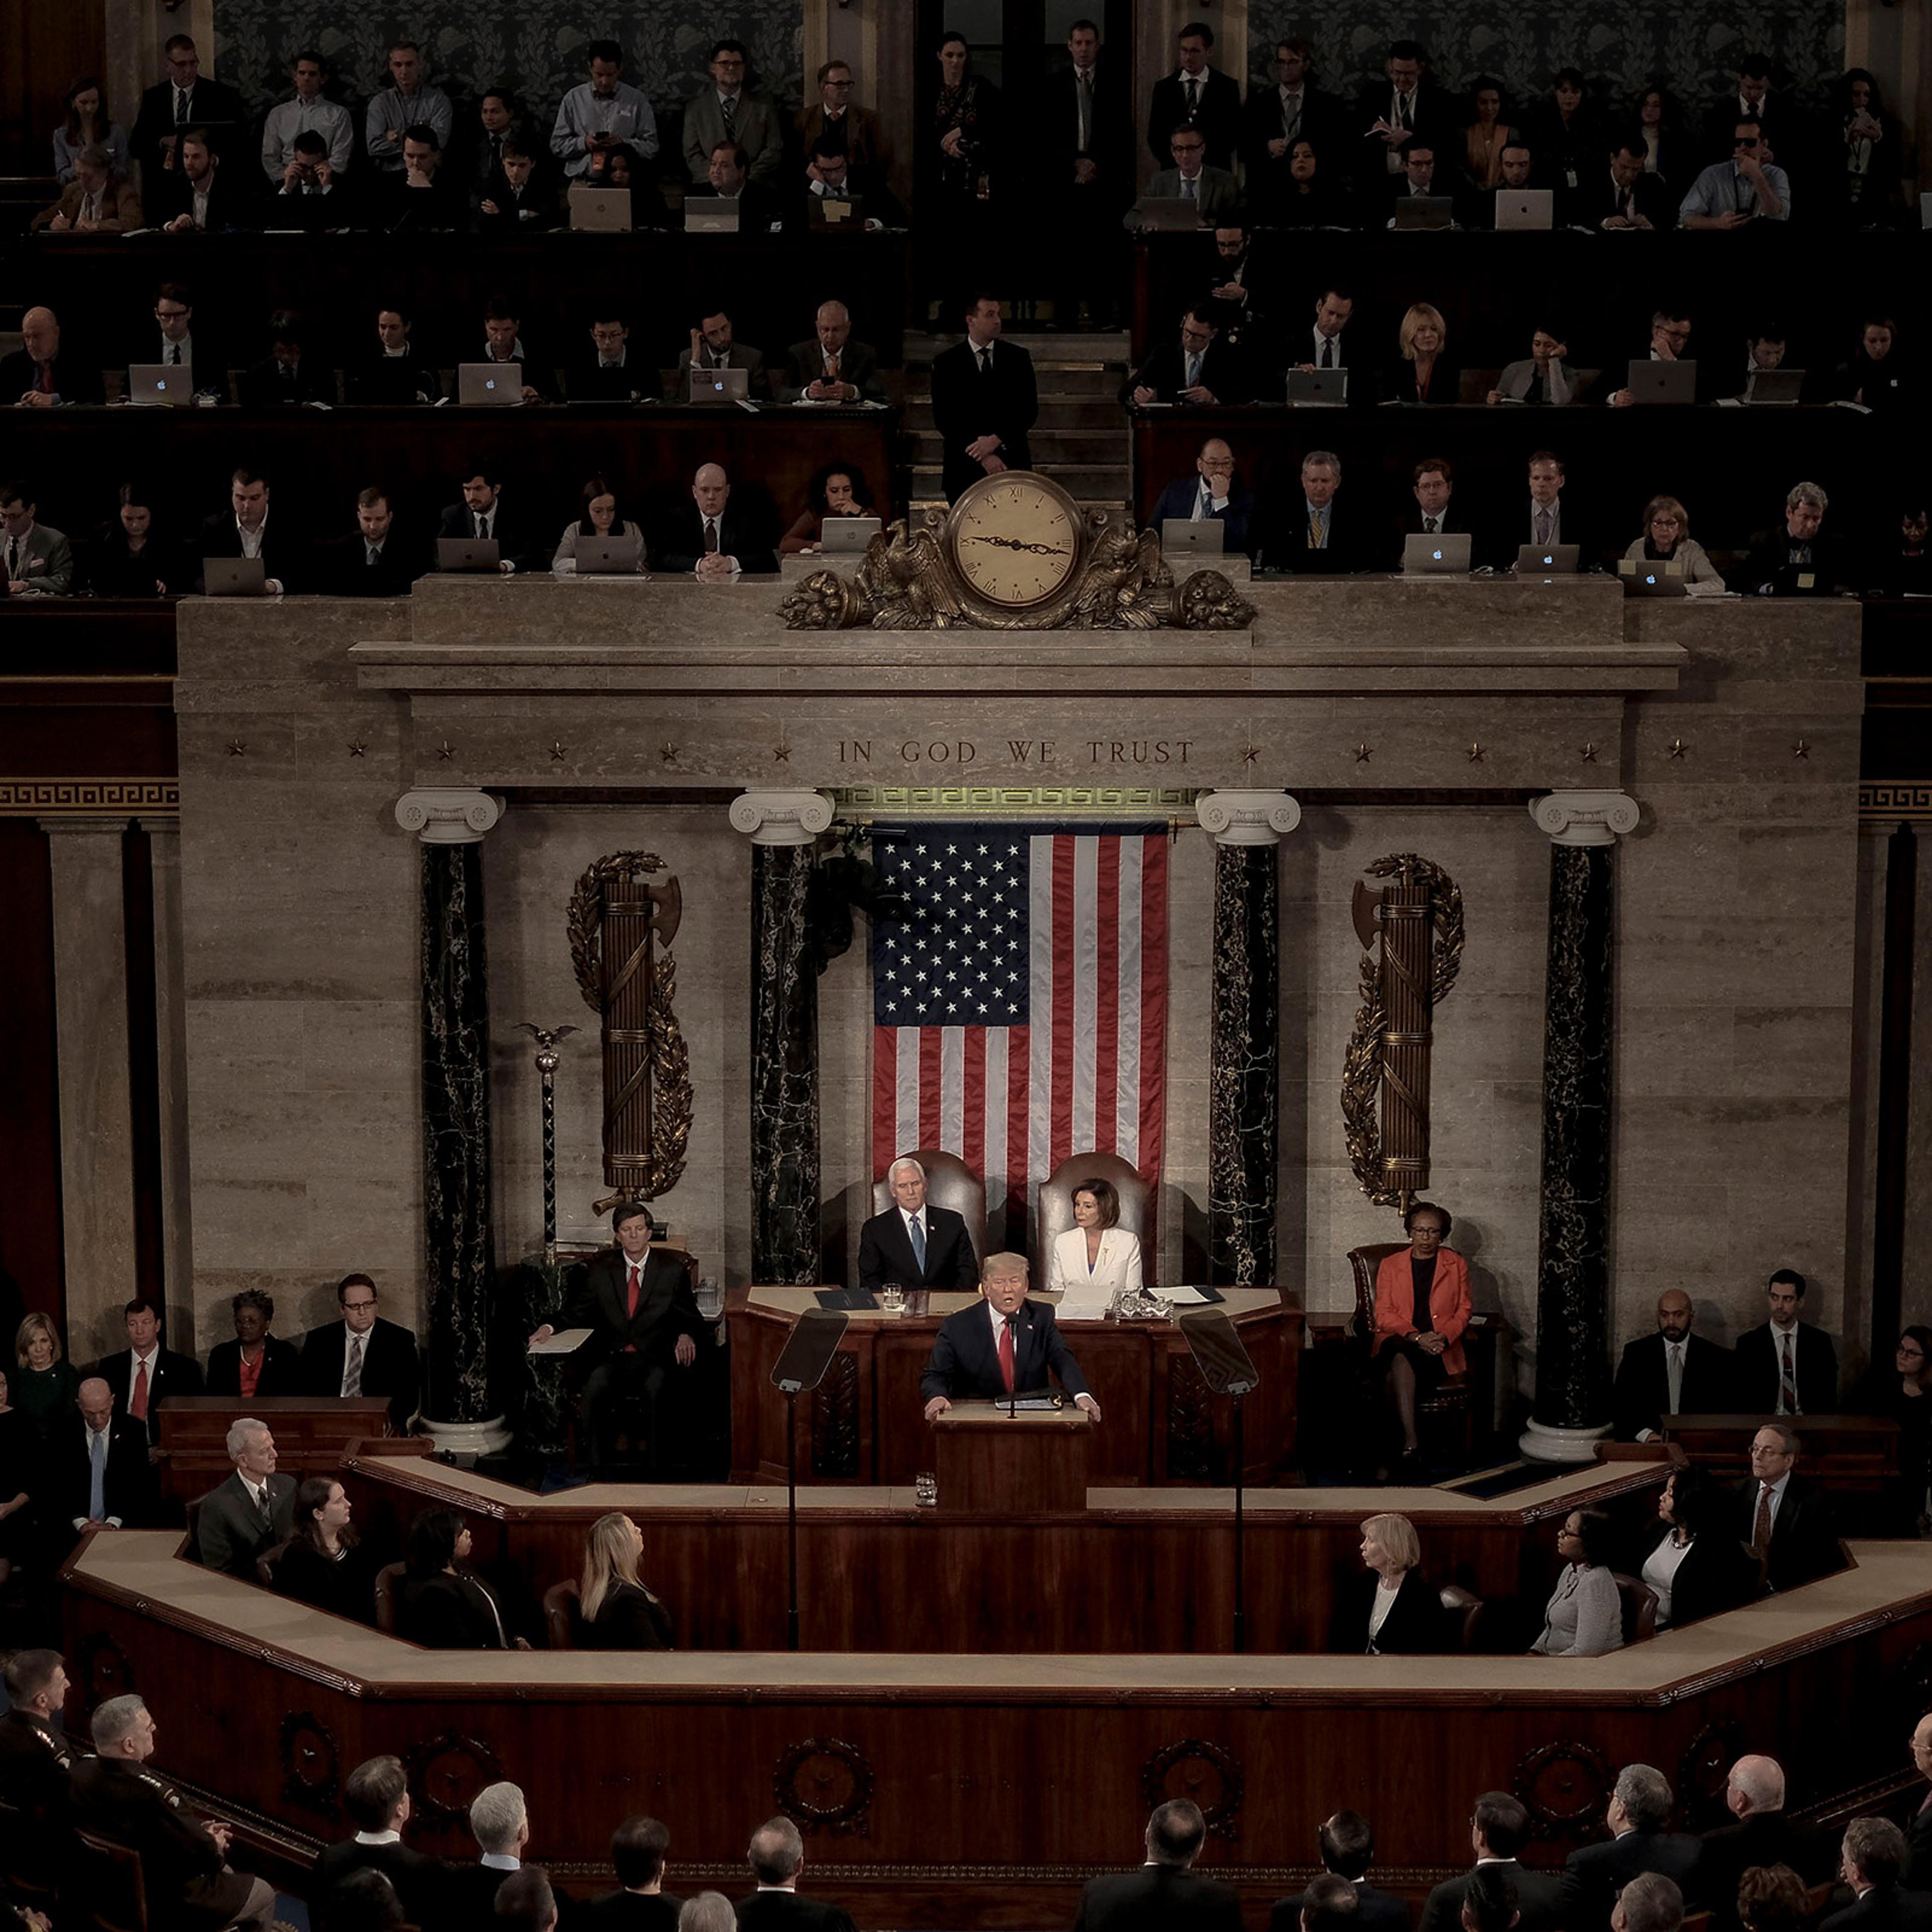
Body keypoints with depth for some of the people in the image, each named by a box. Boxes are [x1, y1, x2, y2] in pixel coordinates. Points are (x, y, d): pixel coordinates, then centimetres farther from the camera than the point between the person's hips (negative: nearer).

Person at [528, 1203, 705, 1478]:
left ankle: (660, 1473, -30)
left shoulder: (672, 1270, 10)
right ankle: (603, 1470, -22)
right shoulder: (602, 1269, 13)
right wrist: (549, 1328, -6)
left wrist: (686, 1336, -13)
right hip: (613, 1359, 2)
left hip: (656, 1359, -2)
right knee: (595, 1388, -32)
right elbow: (576, 1313, 15)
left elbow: (690, 1318, 11)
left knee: (658, 1389, -36)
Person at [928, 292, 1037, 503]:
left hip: (1012, 463, 1)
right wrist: (981, 456, -11)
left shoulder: (1018, 357, 9)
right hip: (965, 468, -1)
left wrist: (996, 440, -11)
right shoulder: (946, 362, 4)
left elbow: (1030, 411, 4)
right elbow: (943, 420, -1)